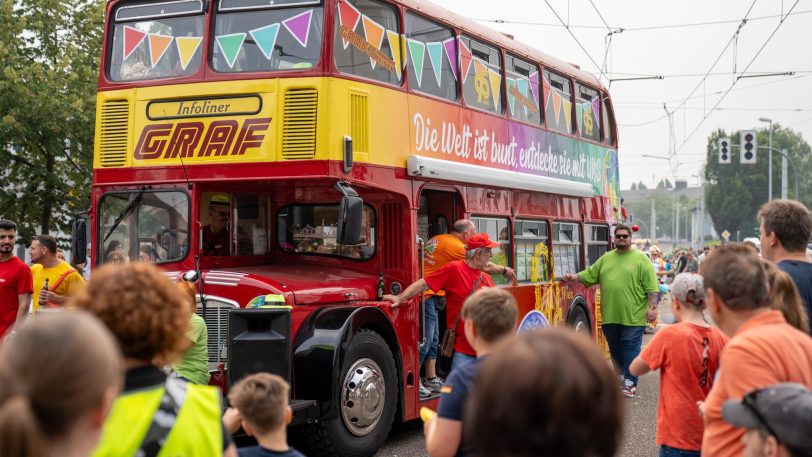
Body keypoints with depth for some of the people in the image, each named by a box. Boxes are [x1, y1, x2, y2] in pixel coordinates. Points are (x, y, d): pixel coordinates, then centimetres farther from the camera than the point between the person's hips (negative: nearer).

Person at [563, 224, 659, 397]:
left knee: (630, 347, -4)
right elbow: (590, 274, 19)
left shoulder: (640, 258, -1)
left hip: (633, 315, -5)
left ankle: (630, 383, 1)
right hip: (610, 315, 5)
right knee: (615, 348, 13)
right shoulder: (606, 258, 15)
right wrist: (574, 277, 4)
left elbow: (651, 286, -5)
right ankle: (621, 376, 28)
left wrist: (652, 307, -11)